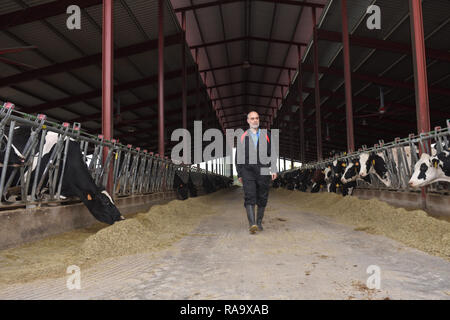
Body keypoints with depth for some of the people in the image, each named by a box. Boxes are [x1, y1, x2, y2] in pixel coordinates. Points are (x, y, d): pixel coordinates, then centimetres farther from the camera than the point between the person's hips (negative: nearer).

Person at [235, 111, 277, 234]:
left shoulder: (266, 136, 12)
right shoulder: (243, 137, 10)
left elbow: (272, 154, 9)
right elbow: (238, 156, 12)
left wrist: (273, 170, -2)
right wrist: (239, 174, 9)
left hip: (263, 171, 1)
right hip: (248, 171, -1)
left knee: (262, 198, 5)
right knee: (249, 197, -14)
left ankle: (259, 222, 20)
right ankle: (252, 224, -20)